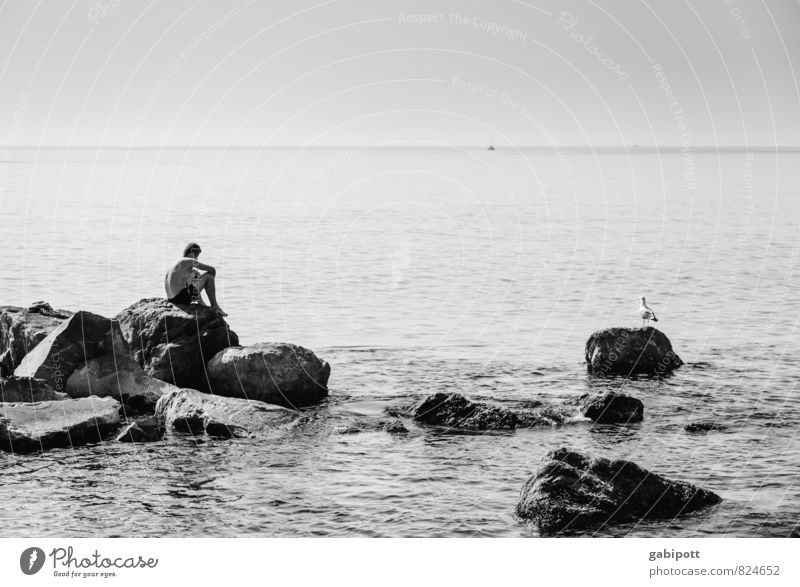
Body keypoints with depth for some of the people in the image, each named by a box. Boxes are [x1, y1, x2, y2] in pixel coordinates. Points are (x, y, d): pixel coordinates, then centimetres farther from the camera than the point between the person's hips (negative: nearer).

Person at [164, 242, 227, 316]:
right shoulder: (189, 261, -5)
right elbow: (212, 270, 0)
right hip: (183, 297, -9)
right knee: (209, 276, 0)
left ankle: (201, 303, 44)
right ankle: (214, 305, 2)